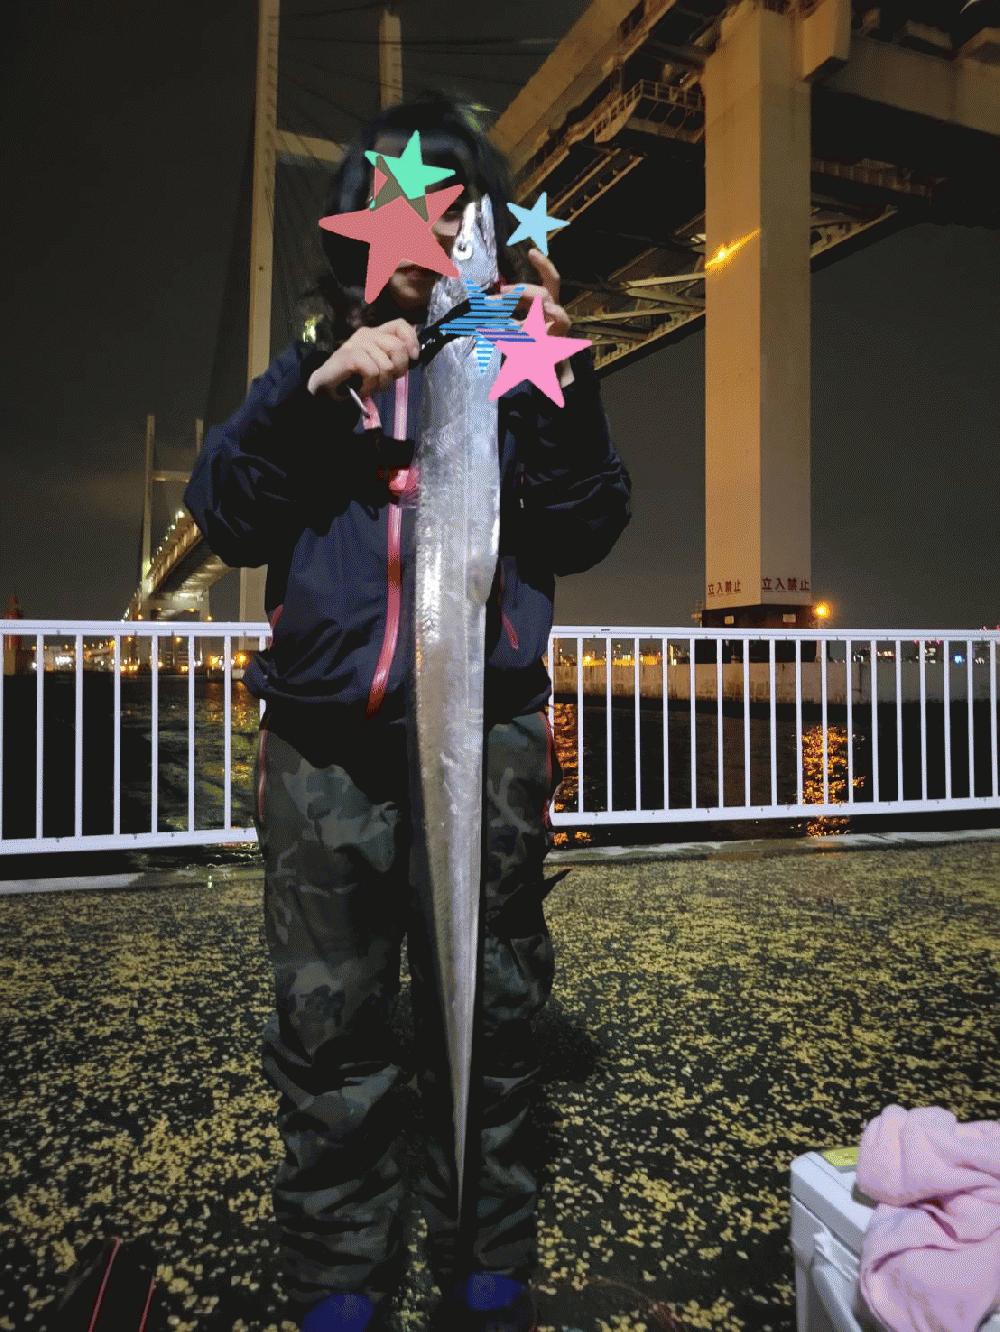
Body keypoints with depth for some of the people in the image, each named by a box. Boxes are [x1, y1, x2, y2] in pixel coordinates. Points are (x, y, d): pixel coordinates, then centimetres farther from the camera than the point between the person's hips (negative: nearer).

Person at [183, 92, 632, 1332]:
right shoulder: (316, 357, 16)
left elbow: (582, 533, 2)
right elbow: (226, 520, 4)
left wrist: (560, 382, -9)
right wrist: (311, 391, -8)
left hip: (487, 730, -1)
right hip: (323, 739, 1)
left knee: (486, 1016, 7)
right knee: (327, 1021, 6)